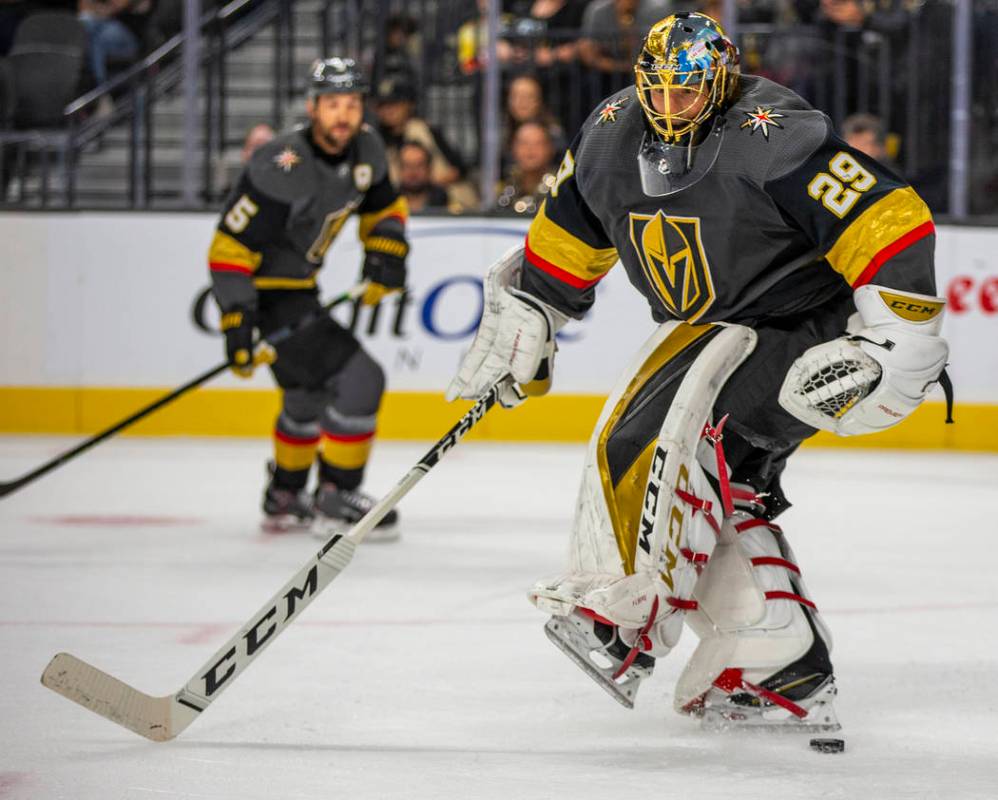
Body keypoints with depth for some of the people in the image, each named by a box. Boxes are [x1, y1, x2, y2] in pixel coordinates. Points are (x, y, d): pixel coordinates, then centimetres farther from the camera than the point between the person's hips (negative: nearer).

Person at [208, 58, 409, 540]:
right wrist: (237, 324, -30)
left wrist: (384, 253, 0)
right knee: (360, 379, -17)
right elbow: (230, 248, -26)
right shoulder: (281, 171, -28)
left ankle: (284, 500, 46)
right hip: (267, 295, -10)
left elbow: (383, 207, 17)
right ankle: (335, 500, -7)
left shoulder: (366, 151, -3)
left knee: (308, 394, 27)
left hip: (301, 287, 10)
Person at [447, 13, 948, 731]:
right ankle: (783, 679, 1)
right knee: (717, 489, 0)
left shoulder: (773, 139, -25)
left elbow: (891, 221, -26)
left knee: (660, 422, -24)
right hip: (707, 332, 8)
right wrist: (525, 320, 14)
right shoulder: (612, 135, -3)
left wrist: (900, 337, -29)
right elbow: (567, 235, 16)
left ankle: (623, 618, -24)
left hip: (798, 335, -8)